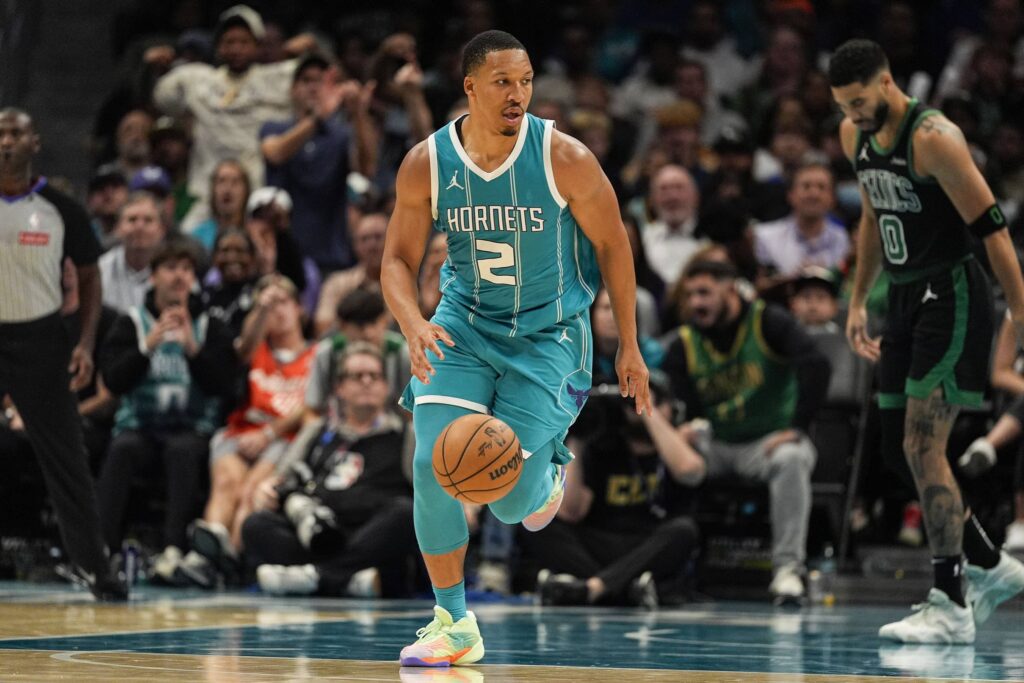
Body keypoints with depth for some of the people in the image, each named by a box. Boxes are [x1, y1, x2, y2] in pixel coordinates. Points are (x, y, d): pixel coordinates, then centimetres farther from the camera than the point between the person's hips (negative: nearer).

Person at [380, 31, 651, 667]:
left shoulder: (565, 159, -17)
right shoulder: (426, 165, -11)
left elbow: (612, 244, -5)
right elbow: (399, 260, -2)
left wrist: (629, 347, -2)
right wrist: (414, 326, -23)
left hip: (548, 332, -2)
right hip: (464, 325, 2)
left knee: (510, 502, -9)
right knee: (434, 467, -14)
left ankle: (547, 469, 32)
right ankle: (455, 625, 2)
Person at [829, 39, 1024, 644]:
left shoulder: (934, 137, -19)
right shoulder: (855, 137, 7)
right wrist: (859, 301, 22)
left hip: (953, 296, -9)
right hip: (907, 299, 9)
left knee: (923, 446, -15)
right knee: (901, 450, 10)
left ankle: (951, 607, -13)